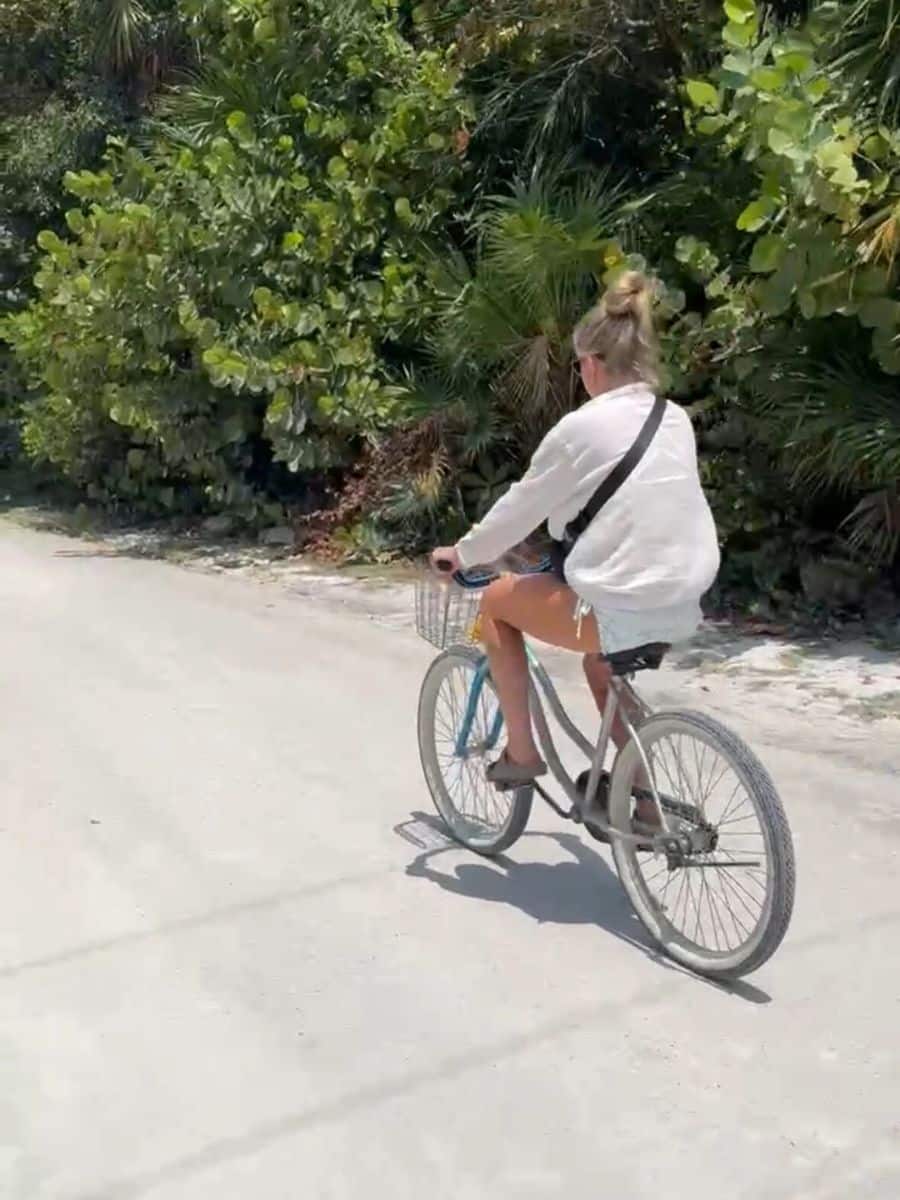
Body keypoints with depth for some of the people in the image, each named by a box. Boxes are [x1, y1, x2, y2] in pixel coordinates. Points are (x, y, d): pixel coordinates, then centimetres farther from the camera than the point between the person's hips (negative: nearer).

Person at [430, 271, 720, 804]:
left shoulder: (582, 426, -9)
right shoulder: (676, 420, 10)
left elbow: (521, 506, 0)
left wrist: (462, 554, 17)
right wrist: (562, 532, 36)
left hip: (622, 610, -7)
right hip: (683, 607, 7)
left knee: (498, 600, 15)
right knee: (601, 659, 35)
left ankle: (521, 752, 18)